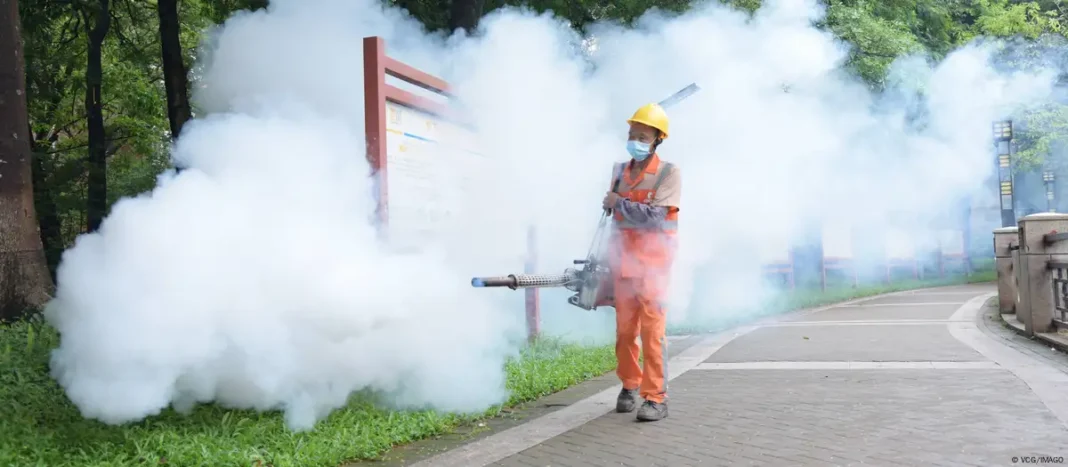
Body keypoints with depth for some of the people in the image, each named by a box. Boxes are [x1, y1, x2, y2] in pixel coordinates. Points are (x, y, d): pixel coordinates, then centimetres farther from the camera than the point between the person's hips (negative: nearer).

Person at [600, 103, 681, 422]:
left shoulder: (668, 173, -6)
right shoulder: (620, 171, 12)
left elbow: (655, 217, -17)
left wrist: (618, 204, -9)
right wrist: (610, 258, 20)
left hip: (652, 261, -5)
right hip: (623, 260, 5)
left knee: (652, 329, -10)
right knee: (624, 327, 7)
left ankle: (656, 398, -7)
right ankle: (629, 386, 23)